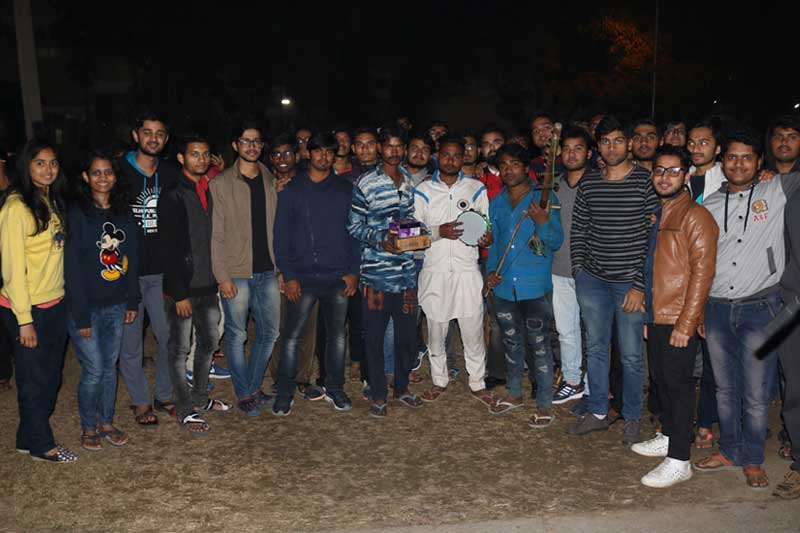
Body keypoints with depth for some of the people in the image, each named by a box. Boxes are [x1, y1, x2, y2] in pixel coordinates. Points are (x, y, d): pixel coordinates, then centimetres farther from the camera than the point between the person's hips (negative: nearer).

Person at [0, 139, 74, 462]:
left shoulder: (53, 201, 9)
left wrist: (65, 295, 7)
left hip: (56, 304, 8)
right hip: (27, 308, -7)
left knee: (51, 376, 16)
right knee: (35, 378, 7)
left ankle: (29, 438, 32)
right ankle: (41, 445, 23)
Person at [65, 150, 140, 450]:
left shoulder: (124, 211, 5)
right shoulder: (76, 214, -10)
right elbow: (72, 268, -12)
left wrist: (132, 301, 6)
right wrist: (81, 316, -13)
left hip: (116, 305, 5)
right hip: (87, 307, -4)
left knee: (110, 366, 13)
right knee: (93, 371, 1)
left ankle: (106, 422, 30)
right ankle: (88, 427, 22)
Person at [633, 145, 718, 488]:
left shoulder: (695, 216, -11)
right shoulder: (656, 214, 15)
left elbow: (702, 272, -16)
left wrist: (686, 323, -19)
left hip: (678, 320, -8)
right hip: (655, 315, 8)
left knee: (678, 384, -2)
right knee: (662, 380, 17)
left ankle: (679, 461, 5)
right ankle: (668, 437, 33)